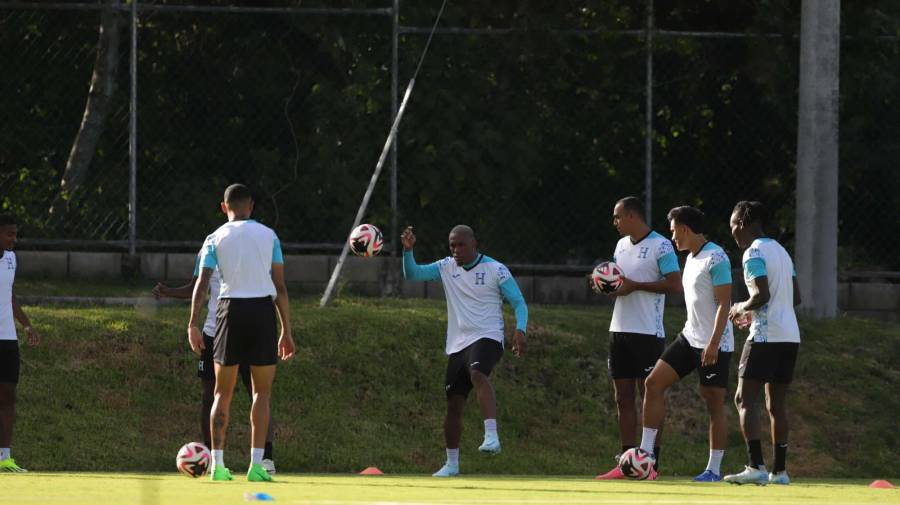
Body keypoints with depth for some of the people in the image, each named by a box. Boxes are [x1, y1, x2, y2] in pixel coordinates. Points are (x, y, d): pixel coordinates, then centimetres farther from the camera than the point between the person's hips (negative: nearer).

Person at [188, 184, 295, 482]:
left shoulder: (216, 238, 6)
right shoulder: (268, 235, 7)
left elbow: (202, 283, -5)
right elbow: (280, 286, 3)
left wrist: (193, 325, -7)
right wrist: (286, 331, 7)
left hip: (230, 311, 0)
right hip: (263, 310, 0)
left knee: (223, 393, 8)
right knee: (262, 392, 5)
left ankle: (218, 465, 0)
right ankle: (256, 465, -4)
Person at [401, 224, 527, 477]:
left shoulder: (495, 269, -4)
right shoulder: (447, 267, 10)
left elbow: (519, 303, -3)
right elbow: (412, 273, 5)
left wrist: (520, 330, -20)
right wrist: (408, 250, -13)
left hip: (487, 338, -6)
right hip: (457, 344, 6)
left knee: (477, 373, -37)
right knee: (453, 404, 6)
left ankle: (492, 436, -47)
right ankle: (451, 464, 21)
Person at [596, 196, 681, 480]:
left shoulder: (660, 246, -8)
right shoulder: (622, 244, 16)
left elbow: (675, 284, -15)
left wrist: (634, 285, -16)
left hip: (647, 333, -8)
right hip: (620, 329, 8)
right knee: (623, 397, 6)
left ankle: (651, 464, -4)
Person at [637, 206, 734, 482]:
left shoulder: (715, 259, -15)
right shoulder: (691, 258, 14)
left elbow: (724, 303, -19)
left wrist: (713, 343, -24)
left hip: (714, 344, -9)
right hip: (690, 336, 9)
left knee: (714, 404, -3)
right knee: (654, 382, 1)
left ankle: (714, 469, 3)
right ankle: (645, 453, 3)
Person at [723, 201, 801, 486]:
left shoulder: (754, 253, -9)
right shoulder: (781, 251, 18)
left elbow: (762, 294, -20)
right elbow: (796, 298, 20)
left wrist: (741, 309, -1)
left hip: (765, 337, -8)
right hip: (790, 336, 8)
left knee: (745, 399, -7)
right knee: (777, 403, 11)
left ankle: (756, 467, -18)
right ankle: (779, 470, 9)